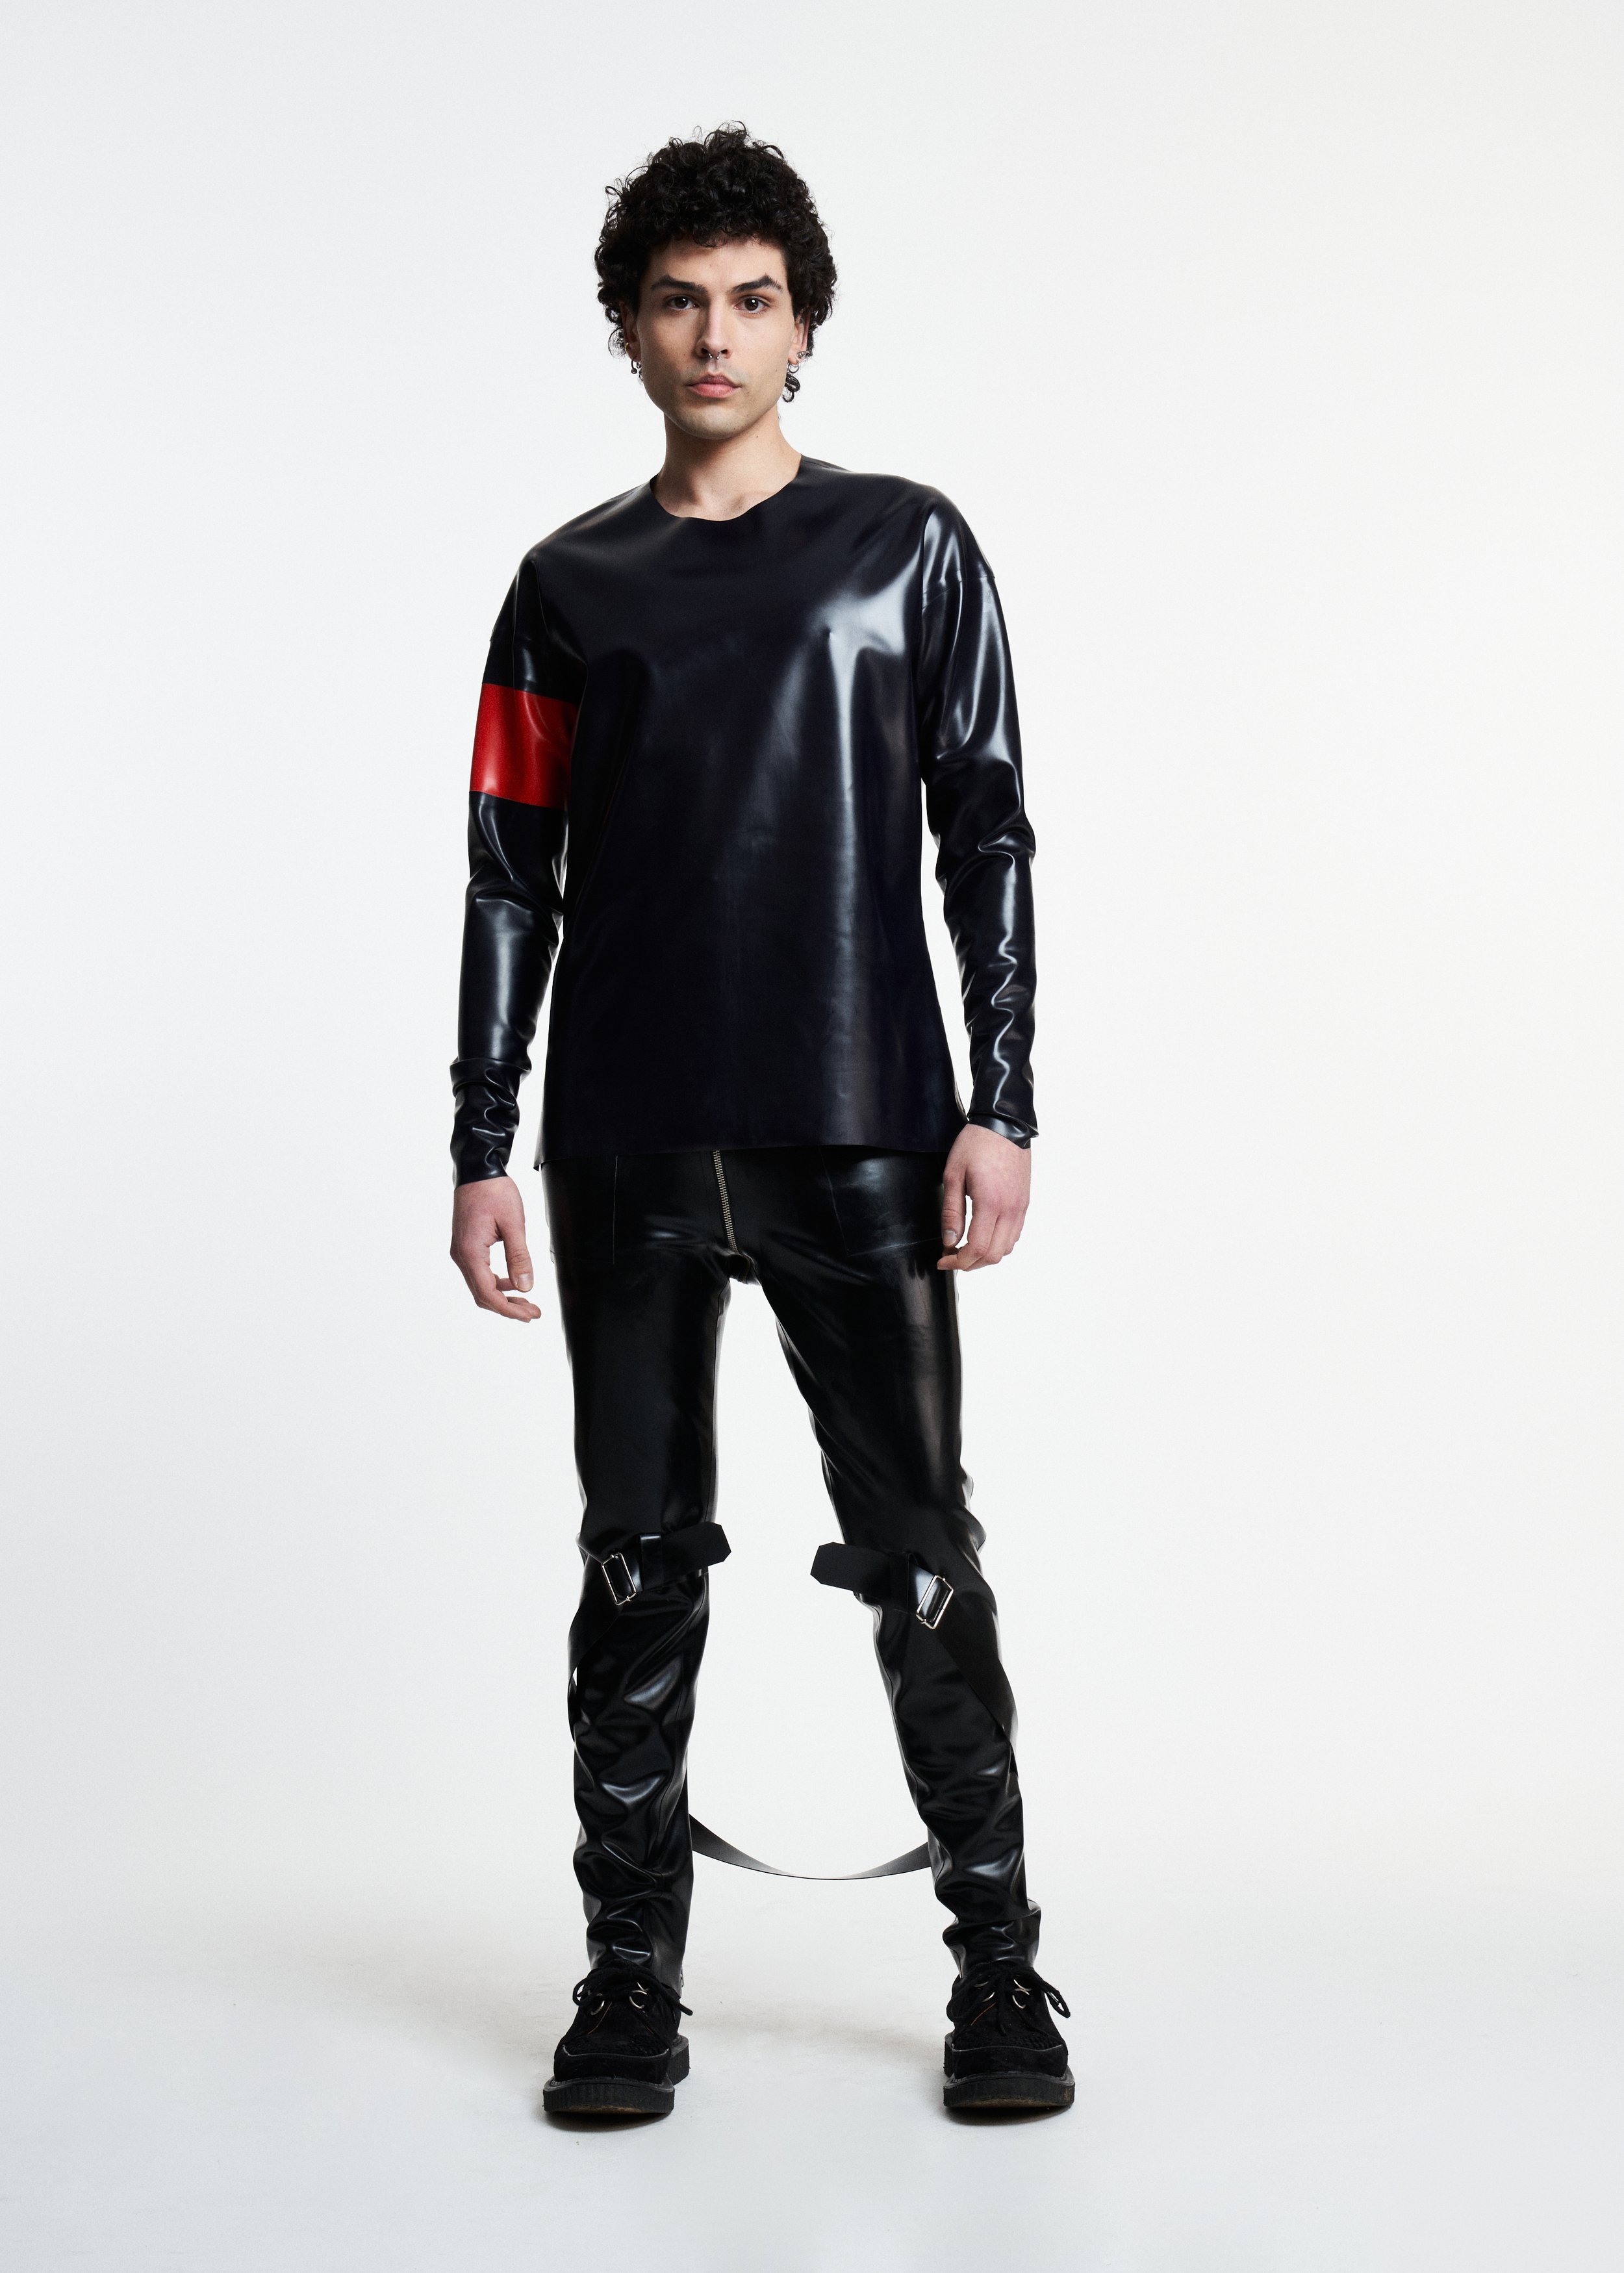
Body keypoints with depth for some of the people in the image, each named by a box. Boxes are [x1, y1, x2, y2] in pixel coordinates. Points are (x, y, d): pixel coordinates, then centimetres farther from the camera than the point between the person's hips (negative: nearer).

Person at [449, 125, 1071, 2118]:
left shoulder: (907, 551, 8)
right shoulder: (574, 588, 11)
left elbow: (988, 842, 4)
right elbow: (512, 879, 9)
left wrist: (1001, 1111, -4)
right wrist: (481, 1150, 3)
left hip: (862, 1138, -1)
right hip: (629, 1155, 2)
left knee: (917, 1550, 0)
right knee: (641, 1564, 6)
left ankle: (1000, 1965, 13)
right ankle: (632, 1976, 17)